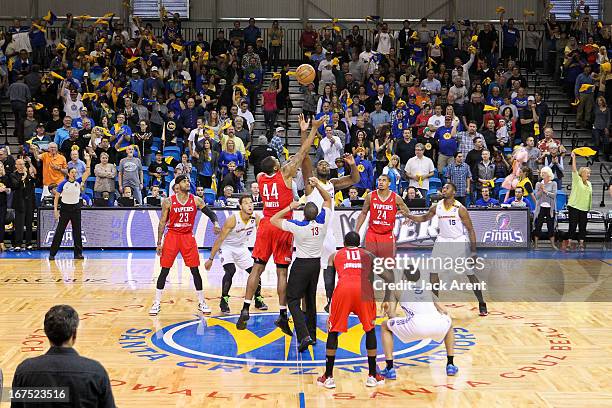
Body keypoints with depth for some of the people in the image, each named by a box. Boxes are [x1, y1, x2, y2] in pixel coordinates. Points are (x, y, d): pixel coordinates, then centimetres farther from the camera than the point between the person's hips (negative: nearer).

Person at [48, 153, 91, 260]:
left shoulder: (78, 182, 3)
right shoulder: (63, 184, -4)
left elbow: (87, 173, -6)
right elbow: (56, 197, -2)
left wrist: (88, 161, -14)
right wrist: (55, 210, -10)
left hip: (76, 208, 3)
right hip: (65, 208, -3)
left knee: (77, 231, 4)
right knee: (59, 231, -3)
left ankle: (78, 253, 11)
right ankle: (52, 253, 1)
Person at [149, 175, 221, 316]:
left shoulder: (196, 200, -1)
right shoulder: (168, 202, -5)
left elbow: (210, 213, -2)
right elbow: (162, 222, -1)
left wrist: (216, 223, -24)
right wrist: (159, 243, -5)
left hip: (188, 237, 1)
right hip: (172, 236, -1)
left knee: (195, 270, 1)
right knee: (164, 271, -1)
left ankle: (201, 302, 12)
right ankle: (157, 303, 8)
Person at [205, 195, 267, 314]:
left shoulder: (256, 218, -15)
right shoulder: (232, 219, -28)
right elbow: (219, 239, -23)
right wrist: (211, 259, -21)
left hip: (241, 248, 5)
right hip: (227, 247, -5)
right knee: (230, 271, -26)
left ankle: (258, 300, 22)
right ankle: (224, 301, -12)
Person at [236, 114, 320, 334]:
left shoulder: (260, 178, 5)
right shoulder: (285, 174, -9)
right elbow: (302, 153, -6)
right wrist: (314, 128, 1)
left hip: (265, 226, 4)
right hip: (282, 227, -4)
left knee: (257, 268, 5)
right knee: (282, 272, 0)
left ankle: (245, 310, -1)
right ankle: (283, 314, 1)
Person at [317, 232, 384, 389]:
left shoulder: (335, 255, 28)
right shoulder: (368, 255, 31)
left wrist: (330, 301, 25)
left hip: (343, 288, -1)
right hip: (364, 289, 1)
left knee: (333, 331, 15)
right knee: (370, 330, 20)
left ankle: (328, 377, 13)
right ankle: (372, 376, 21)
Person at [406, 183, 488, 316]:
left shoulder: (460, 209, -14)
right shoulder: (436, 207, -1)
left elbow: (470, 230, -10)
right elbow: (424, 218, 17)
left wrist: (473, 251, -16)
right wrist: (408, 215, 1)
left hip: (459, 242, -4)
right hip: (442, 241, 4)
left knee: (471, 274, -1)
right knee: (433, 272, -1)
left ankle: (482, 305, 11)